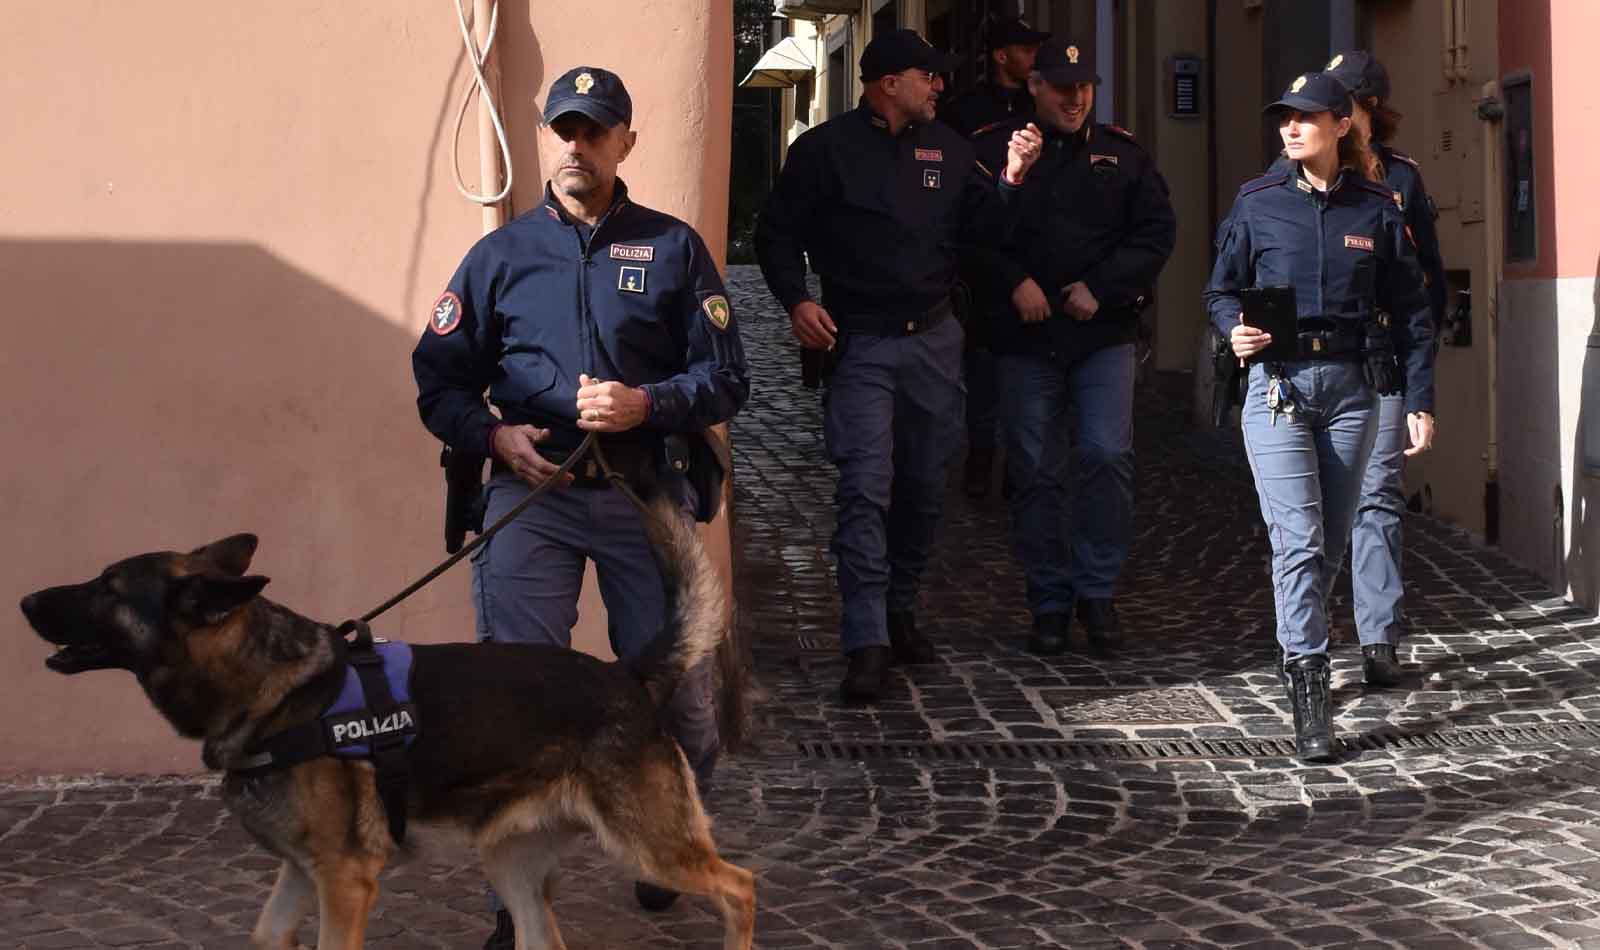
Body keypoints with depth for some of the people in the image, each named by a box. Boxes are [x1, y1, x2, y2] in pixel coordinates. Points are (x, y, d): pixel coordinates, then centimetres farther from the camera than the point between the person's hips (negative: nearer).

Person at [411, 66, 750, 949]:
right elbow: (438, 378, 11)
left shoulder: (674, 248, 7)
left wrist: (647, 403, -13)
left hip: (645, 492, 0)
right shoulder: (500, 254, 9)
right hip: (532, 492, 0)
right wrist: (492, 434, -9)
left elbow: (725, 377, 5)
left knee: (675, 693, 6)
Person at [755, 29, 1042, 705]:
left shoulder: (947, 148, 11)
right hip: (861, 344, -5)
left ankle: (900, 611, 29)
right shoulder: (826, 148, -3)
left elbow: (984, 227, 11)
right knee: (867, 489, -13)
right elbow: (777, 232, 0)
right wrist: (796, 300, -13)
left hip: (934, 338, 5)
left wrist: (1011, 181, -6)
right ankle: (867, 645, -15)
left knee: (925, 486, 12)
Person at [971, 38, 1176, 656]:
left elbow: (1157, 232, 4)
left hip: (1103, 334, 1)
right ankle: (1049, 601, 15)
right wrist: (1014, 283, -13)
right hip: (1025, 337, 0)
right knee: (1034, 472, 3)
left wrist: (1100, 288, -7)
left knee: (1107, 454, -11)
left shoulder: (1122, 154, 8)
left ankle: (1097, 589, 5)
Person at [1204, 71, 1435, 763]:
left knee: (1331, 543, 8)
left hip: (1351, 387, 2)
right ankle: (1309, 694, -15)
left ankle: (1297, 653, 28)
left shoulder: (1377, 208, 5)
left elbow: (1411, 311, 9)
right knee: (1298, 540, -13)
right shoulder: (1258, 204, 4)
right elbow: (1221, 290, 13)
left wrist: (1420, 401, 4)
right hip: (1278, 384, -2)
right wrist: (1236, 329, -10)